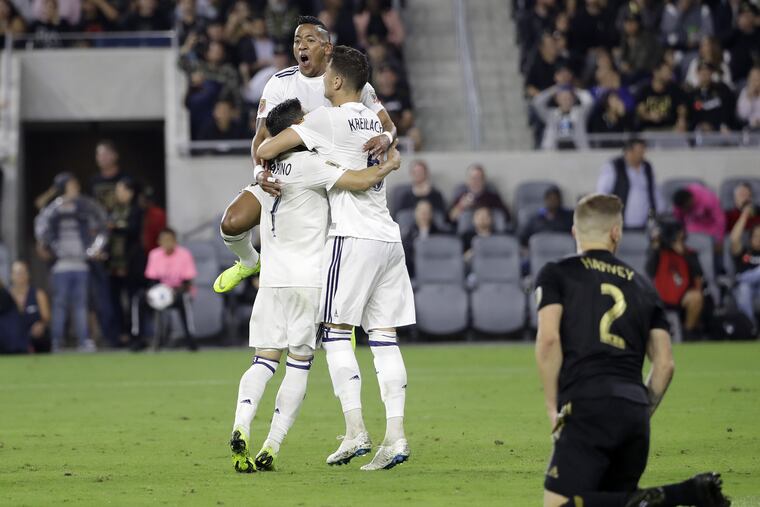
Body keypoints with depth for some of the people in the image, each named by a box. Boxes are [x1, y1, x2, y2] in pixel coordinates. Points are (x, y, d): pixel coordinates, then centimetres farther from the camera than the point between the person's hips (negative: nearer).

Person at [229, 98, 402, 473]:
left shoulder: (265, 168, 9)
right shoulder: (307, 164, -11)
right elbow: (362, 181, -15)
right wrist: (389, 165, 4)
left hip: (270, 280, 5)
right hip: (308, 279, -5)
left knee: (264, 359, 4)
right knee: (299, 363, 2)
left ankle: (241, 426, -20)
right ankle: (271, 449, -4)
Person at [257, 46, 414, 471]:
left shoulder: (327, 119, -6)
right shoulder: (376, 121, 16)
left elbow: (265, 151, -7)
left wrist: (264, 162, 16)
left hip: (354, 237, -7)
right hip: (389, 237, 7)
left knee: (336, 331, 0)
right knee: (384, 336, 4)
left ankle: (356, 432, -8)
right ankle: (396, 435, -3)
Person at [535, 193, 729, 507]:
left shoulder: (555, 274, 8)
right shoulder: (642, 286, 22)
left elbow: (548, 339, -6)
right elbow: (665, 364, 17)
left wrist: (553, 406, 0)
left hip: (588, 408, -5)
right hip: (635, 411, 5)